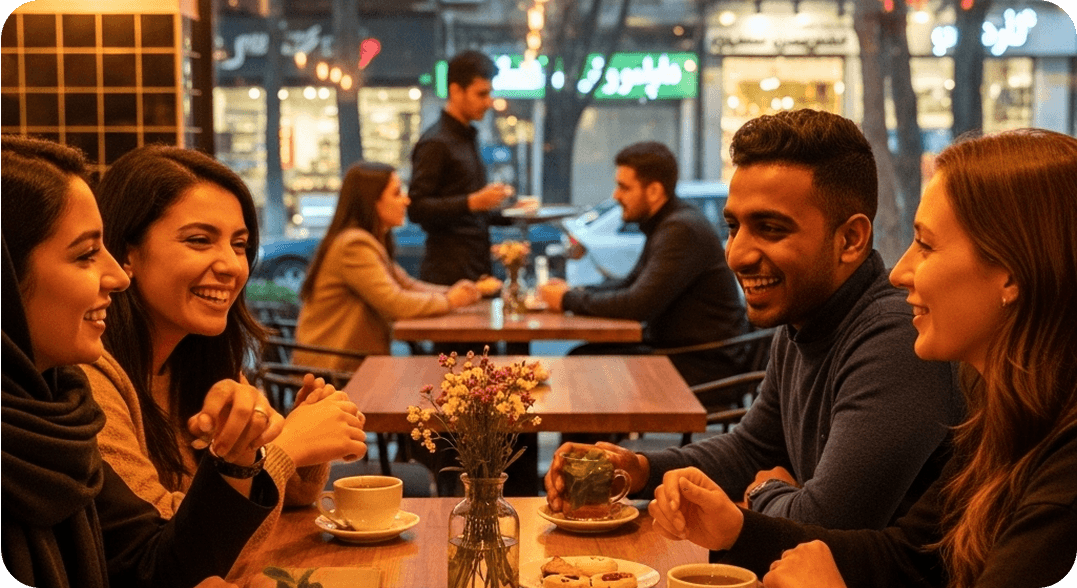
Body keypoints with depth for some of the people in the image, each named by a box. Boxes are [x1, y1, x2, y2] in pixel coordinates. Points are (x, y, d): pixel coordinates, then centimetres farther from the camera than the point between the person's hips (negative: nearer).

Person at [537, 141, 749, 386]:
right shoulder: (665, 223, 12)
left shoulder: (681, 230, -22)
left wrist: (570, 300, -14)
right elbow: (631, 284, 19)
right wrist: (573, 291, 4)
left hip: (705, 363, -10)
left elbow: (638, 305, -27)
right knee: (580, 354, 1)